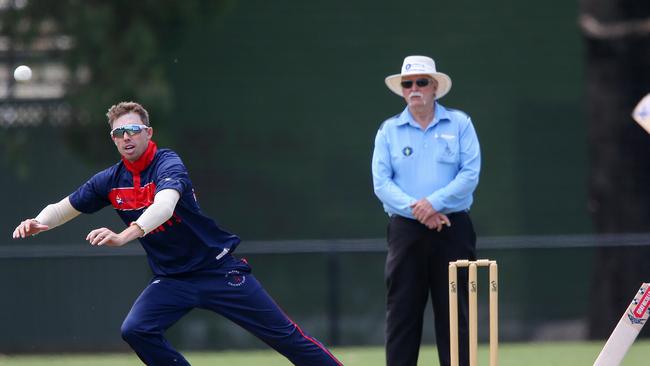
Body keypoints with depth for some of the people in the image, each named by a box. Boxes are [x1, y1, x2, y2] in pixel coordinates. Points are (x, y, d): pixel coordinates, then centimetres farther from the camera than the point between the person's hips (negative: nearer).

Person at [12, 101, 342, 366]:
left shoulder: (168, 165, -20)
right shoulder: (111, 181, -1)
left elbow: (164, 205, -40)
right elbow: (63, 208, 7)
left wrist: (125, 235, -57)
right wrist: (39, 222, -17)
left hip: (218, 269, -5)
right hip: (170, 279, 5)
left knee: (282, 334, -5)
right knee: (135, 331, -16)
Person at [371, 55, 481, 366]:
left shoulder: (459, 124, 5)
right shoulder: (389, 130, 8)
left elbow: (470, 174, -5)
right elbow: (381, 182, -2)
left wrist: (435, 202, -17)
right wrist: (415, 208, -15)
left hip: (452, 231, -1)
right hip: (405, 232, 1)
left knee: (455, 314, 1)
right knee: (401, 312, -1)